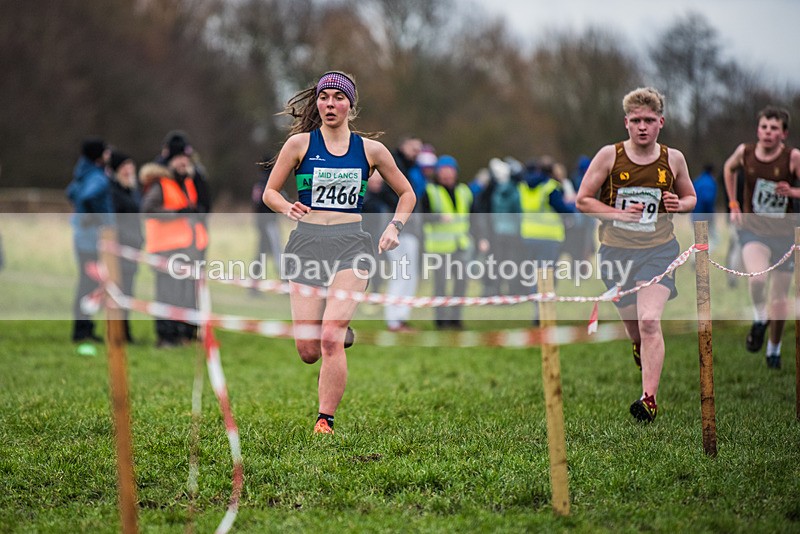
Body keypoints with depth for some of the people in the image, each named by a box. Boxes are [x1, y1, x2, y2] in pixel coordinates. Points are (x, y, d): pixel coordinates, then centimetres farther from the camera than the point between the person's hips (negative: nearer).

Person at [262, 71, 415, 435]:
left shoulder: (370, 150, 8)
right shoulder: (300, 143, 5)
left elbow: (407, 193, 20)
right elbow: (270, 192, 9)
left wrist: (394, 227, 4)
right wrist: (287, 209, -12)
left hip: (351, 244, -1)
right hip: (307, 242, 1)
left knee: (330, 339, -19)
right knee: (308, 352, -2)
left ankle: (326, 420, -9)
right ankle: (342, 333, 34)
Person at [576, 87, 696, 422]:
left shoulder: (673, 159, 1)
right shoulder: (609, 156, -4)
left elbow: (690, 197, 17)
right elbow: (583, 200, -1)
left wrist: (679, 204, -7)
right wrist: (619, 213, -15)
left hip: (658, 249, -1)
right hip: (616, 251, 1)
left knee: (649, 321, -19)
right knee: (632, 324, 13)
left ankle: (650, 398, -20)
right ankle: (641, 348, 50)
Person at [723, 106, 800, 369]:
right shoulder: (745, 152, -5)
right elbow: (729, 168, 18)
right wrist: (733, 204, 13)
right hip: (752, 229, 0)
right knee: (757, 278, -29)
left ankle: (774, 348, 30)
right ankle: (759, 320, 1)